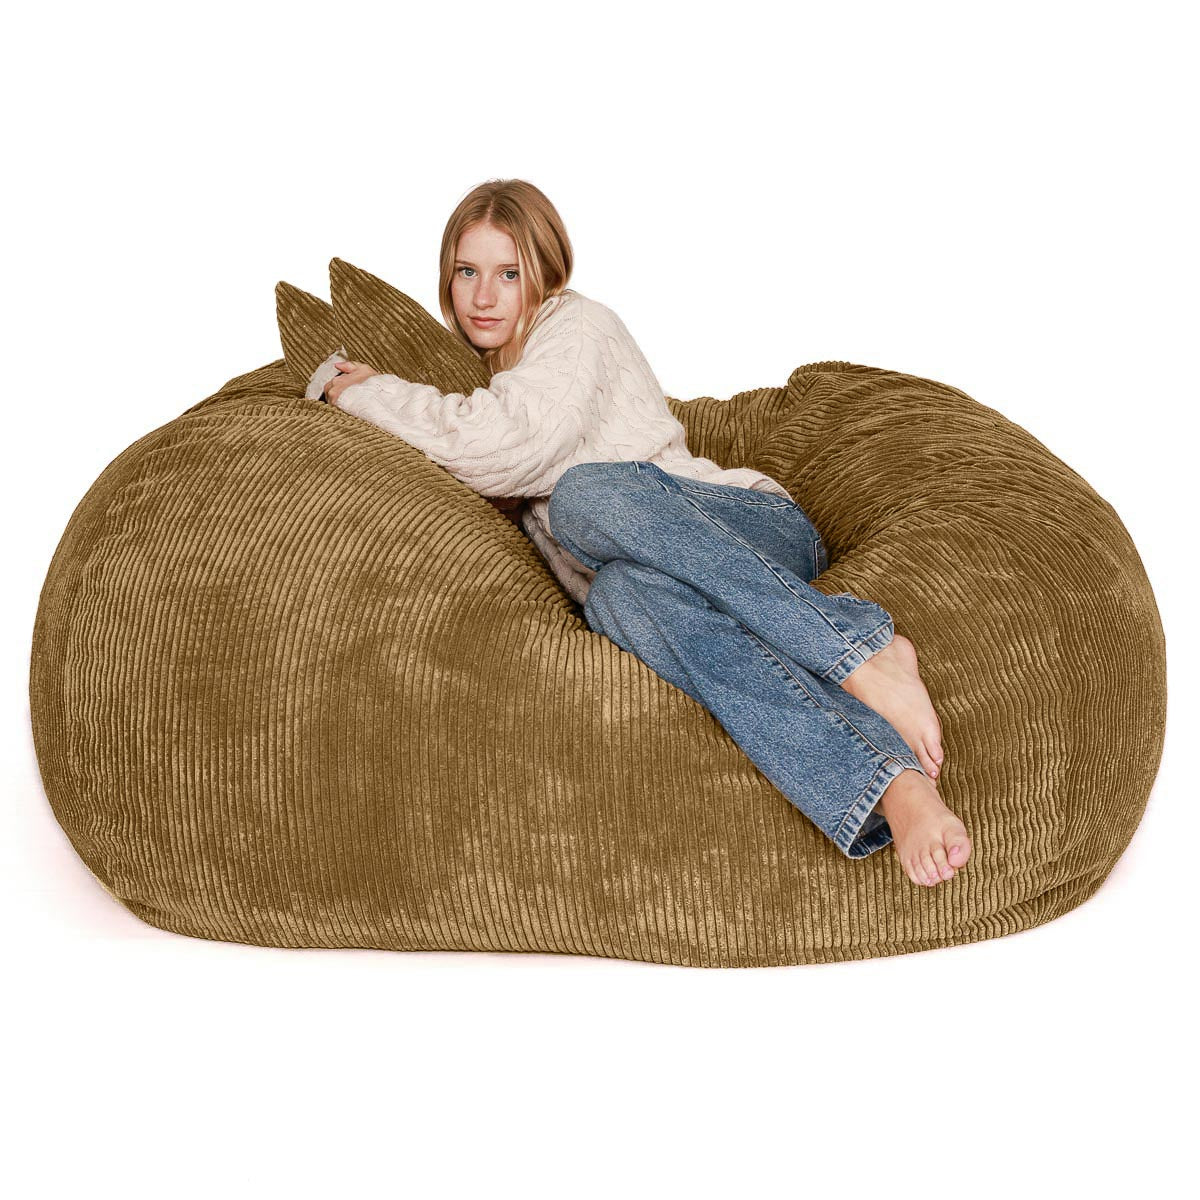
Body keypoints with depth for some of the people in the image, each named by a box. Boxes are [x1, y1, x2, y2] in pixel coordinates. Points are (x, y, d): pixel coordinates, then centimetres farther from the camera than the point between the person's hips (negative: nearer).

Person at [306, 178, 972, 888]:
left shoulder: (576, 324, 5)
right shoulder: (493, 375, 31)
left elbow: (502, 447, -13)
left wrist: (367, 394, 1)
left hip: (758, 525, -4)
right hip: (648, 569, 5)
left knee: (588, 495, -37)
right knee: (620, 593, -37)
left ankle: (863, 652, -42)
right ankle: (893, 783, -55)